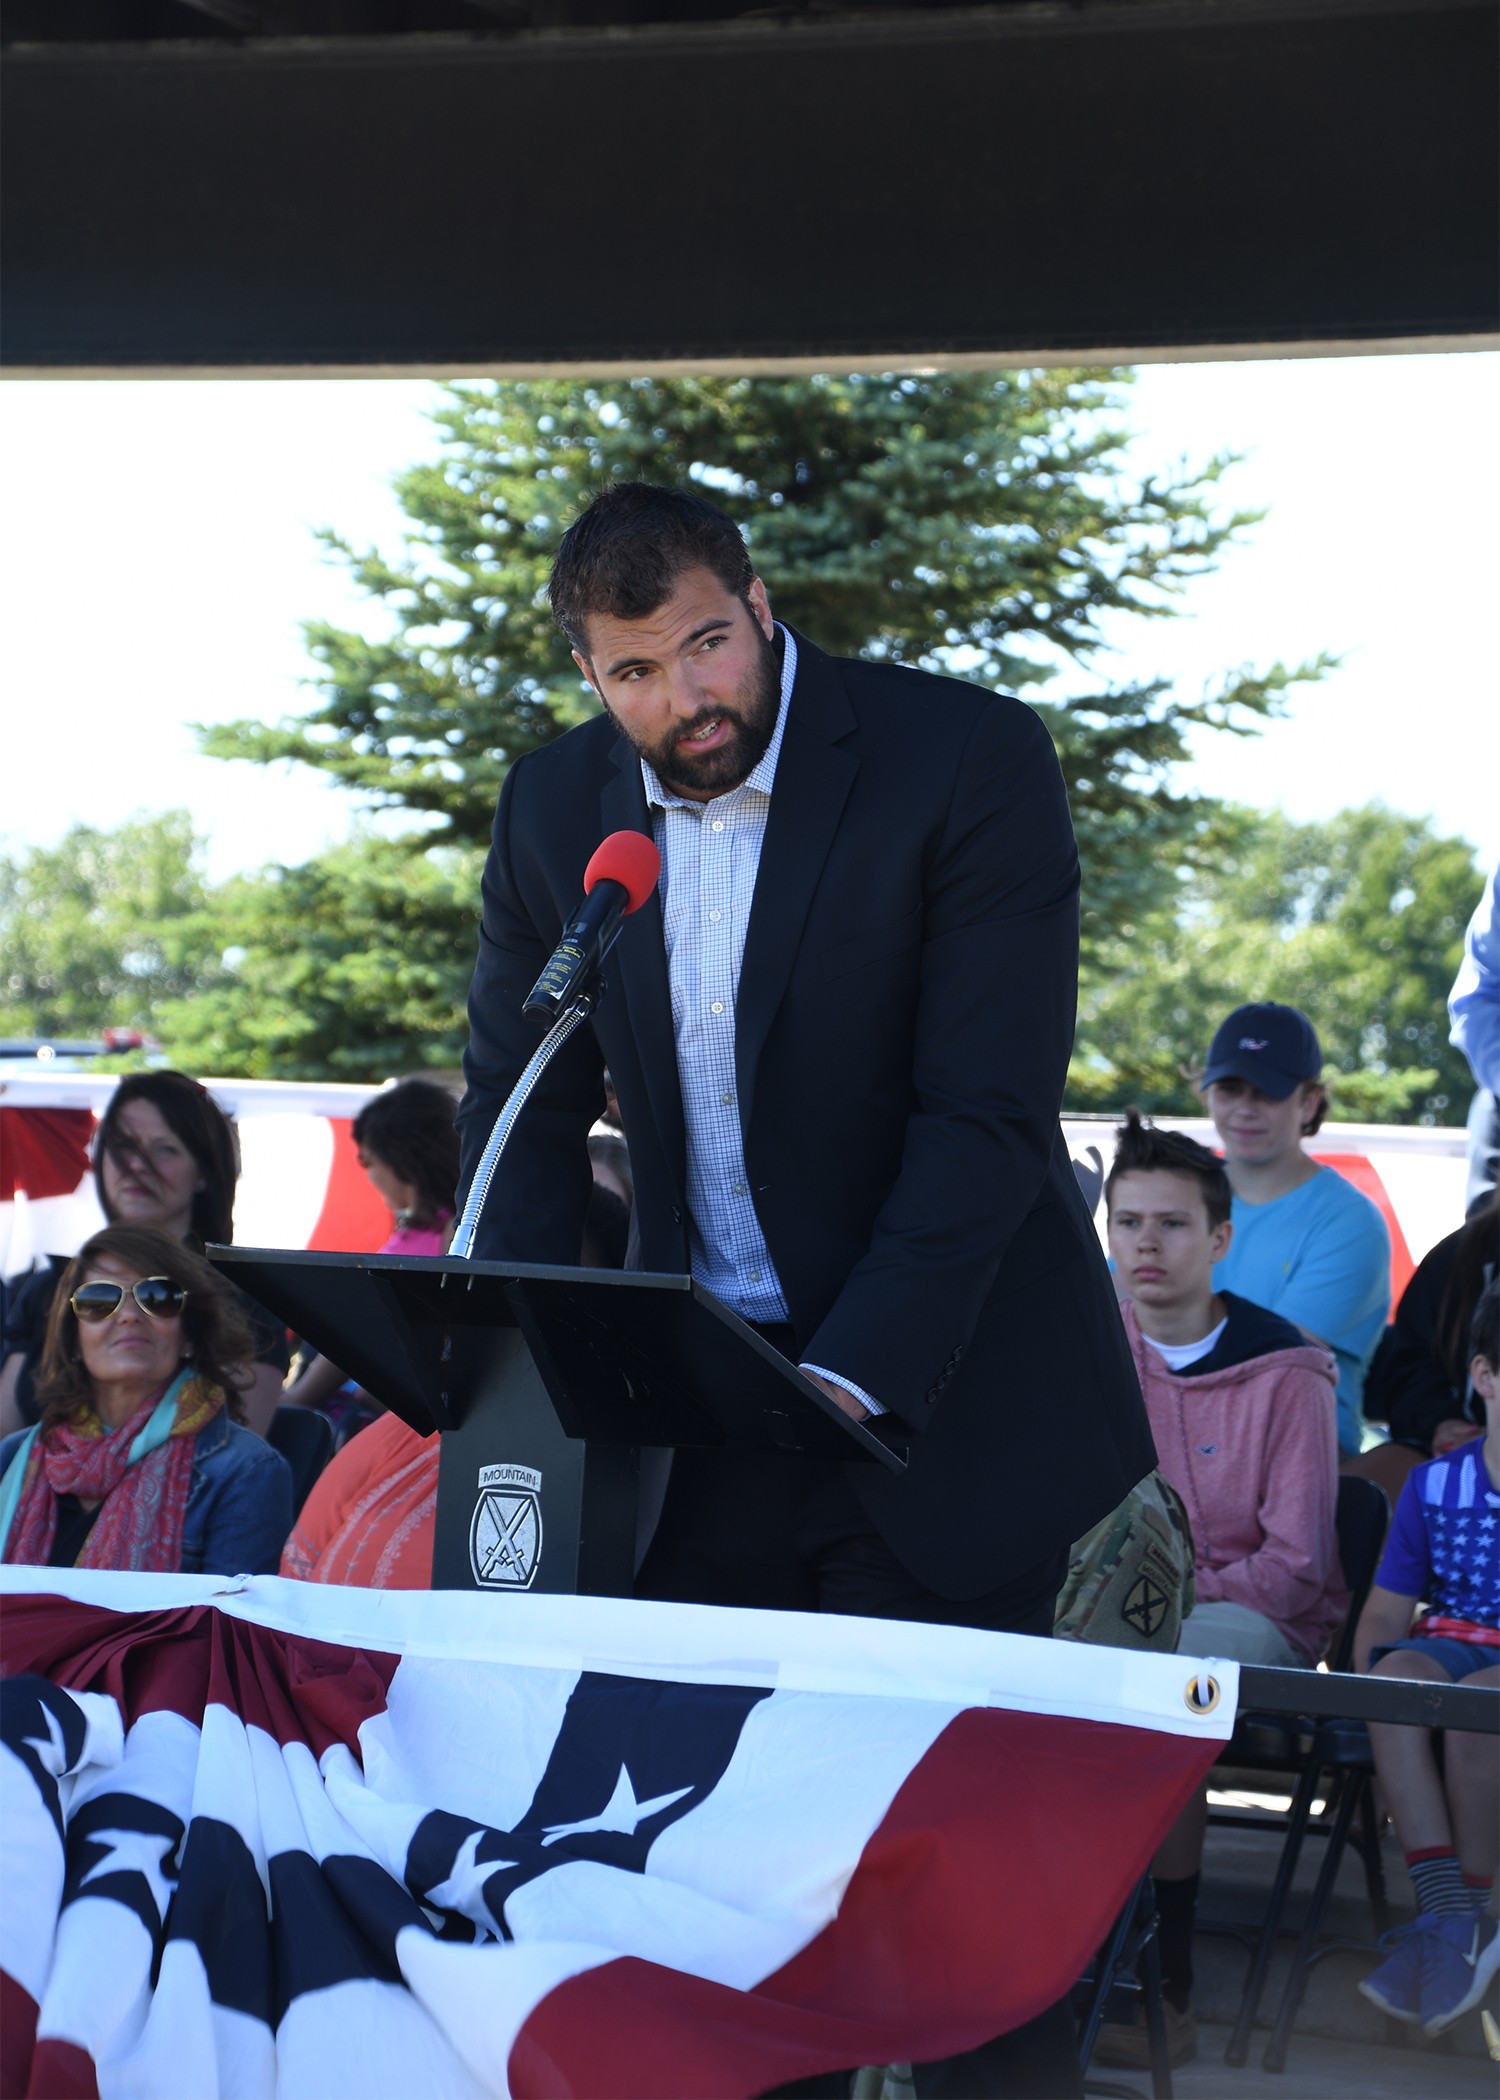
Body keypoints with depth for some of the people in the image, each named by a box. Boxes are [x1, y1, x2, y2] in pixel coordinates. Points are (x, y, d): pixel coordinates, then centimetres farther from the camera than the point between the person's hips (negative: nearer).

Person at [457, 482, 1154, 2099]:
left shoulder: (971, 760, -13)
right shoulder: (557, 806, 3)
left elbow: (988, 1111, -17)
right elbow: (523, 1109, 8)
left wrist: (846, 1384, -25)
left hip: (937, 1402, -4)